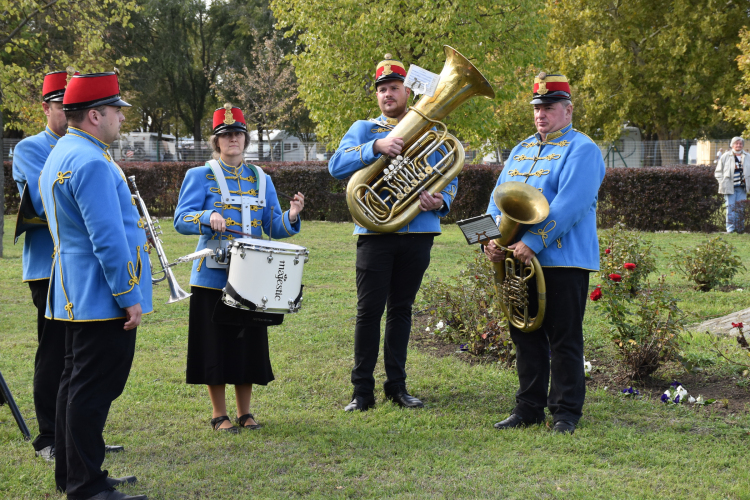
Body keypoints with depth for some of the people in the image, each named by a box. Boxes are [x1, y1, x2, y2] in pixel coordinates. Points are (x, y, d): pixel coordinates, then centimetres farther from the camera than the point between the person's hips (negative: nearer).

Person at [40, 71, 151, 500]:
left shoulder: (61, 154, 14)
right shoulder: (92, 163, -20)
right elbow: (108, 239, -23)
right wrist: (129, 296, -20)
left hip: (77, 299, 11)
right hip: (103, 299, -11)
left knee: (77, 383, 16)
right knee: (94, 389, -6)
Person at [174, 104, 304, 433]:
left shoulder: (261, 179, 12)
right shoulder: (200, 176, 1)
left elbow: (273, 227, 11)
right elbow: (181, 220, -7)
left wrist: (291, 218, -11)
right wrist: (209, 217, -26)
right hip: (213, 277, -3)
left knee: (249, 344, 7)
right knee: (217, 346, 0)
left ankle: (245, 412, 20)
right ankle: (219, 414, 13)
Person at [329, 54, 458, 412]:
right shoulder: (364, 129, 7)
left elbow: (450, 180, 13)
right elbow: (336, 166, -9)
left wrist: (441, 201, -10)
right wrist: (375, 147, -23)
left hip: (418, 232, 2)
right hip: (375, 232, -2)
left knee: (401, 309, 10)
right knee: (369, 311, -2)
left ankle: (397, 385, 18)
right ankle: (362, 390, 4)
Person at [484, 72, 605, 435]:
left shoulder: (581, 150, -6)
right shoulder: (522, 149, 18)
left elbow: (569, 204, -18)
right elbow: (499, 197, 14)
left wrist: (533, 242, -22)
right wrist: (491, 238, -3)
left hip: (563, 261, -7)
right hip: (517, 259, 7)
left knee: (564, 340, 0)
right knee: (525, 337, 11)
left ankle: (566, 411, 8)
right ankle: (528, 408, 19)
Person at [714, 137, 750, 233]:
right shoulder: (725, 156, 4)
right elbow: (718, 172, 8)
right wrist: (723, 183, -4)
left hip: (742, 188, 3)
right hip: (730, 187, -2)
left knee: (741, 209, 3)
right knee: (731, 208, -5)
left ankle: (740, 229, 9)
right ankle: (730, 229, -2)